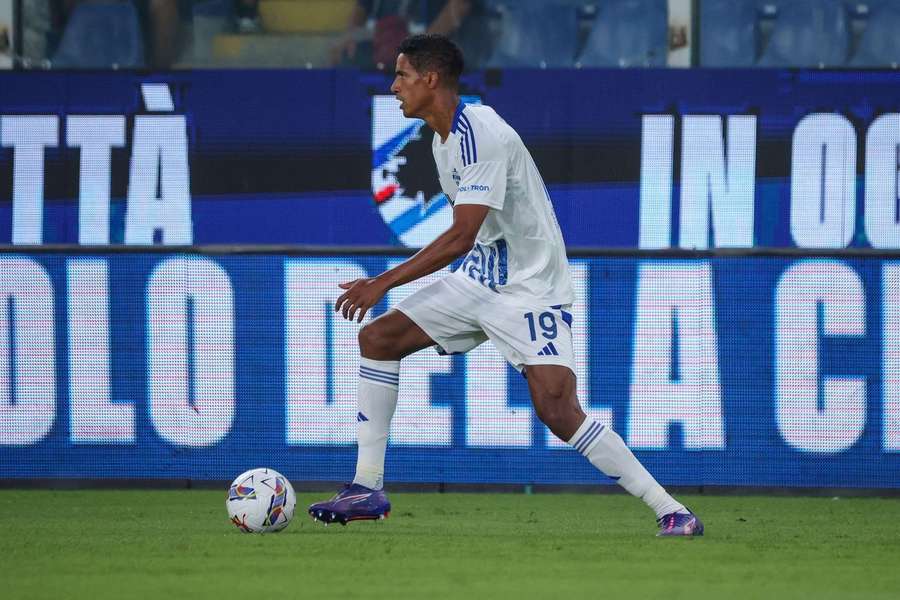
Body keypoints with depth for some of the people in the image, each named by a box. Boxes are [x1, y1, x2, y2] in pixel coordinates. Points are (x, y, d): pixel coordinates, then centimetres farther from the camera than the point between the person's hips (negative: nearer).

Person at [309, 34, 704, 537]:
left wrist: (383, 283, -26)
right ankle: (368, 490, 6)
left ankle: (674, 514, -14)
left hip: (531, 288, -10)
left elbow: (461, 237, -28)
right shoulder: (446, 136, 8)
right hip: (479, 280, 10)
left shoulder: (481, 135, -22)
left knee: (559, 412, -21)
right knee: (377, 338, 2)